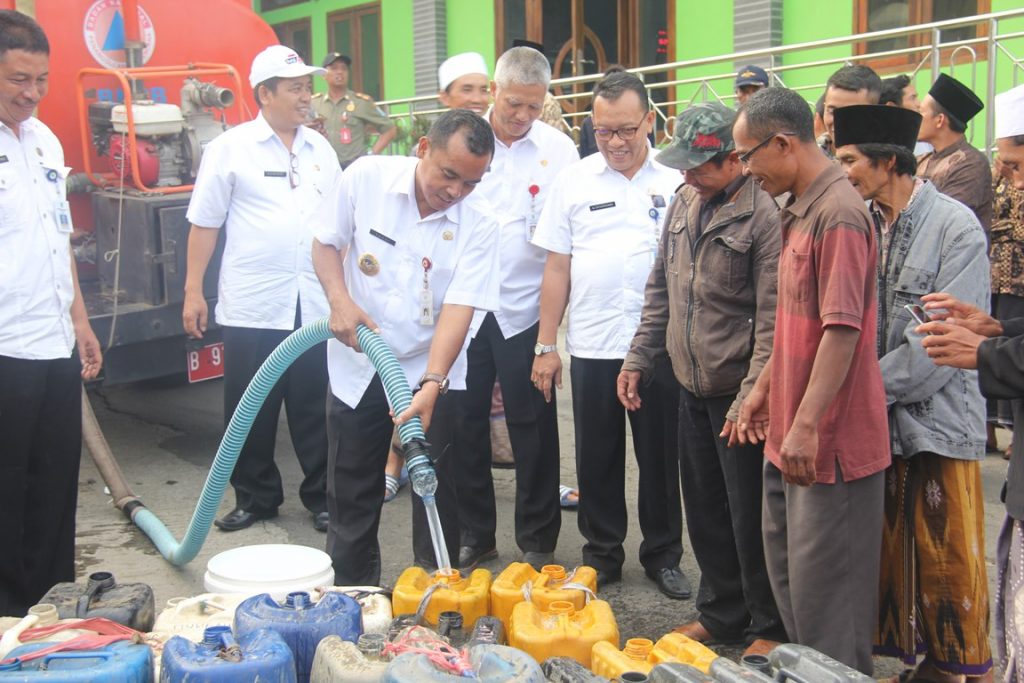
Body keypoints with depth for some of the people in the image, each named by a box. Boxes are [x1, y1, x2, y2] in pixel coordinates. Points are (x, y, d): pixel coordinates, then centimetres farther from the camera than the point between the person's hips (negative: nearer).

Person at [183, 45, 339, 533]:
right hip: (251, 306, -2)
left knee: (313, 407, 9)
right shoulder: (231, 148, -2)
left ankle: (321, 496, 21)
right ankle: (254, 497, 23)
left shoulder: (320, 149, 10)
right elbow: (205, 224, -1)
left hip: (314, 303, 3)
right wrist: (193, 291, -4)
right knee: (251, 411, 8)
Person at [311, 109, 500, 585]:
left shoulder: (479, 225, -15)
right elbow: (325, 242, 1)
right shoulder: (367, 178, -11)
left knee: (435, 492, 3)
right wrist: (339, 300, -17)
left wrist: (430, 384, -31)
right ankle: (351, 595, 29)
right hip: (357, 368, 1)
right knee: (351, 492, 11)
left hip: (431, 372, -1)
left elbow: (459, 308, -20)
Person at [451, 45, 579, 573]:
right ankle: (474, 534, 25)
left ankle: (537, 540, 20)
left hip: (524, 307, -1)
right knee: (464, 423, 10)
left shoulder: (558, 149, -1)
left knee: (533, 428, 6)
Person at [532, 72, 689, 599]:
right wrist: (545, 345, 3)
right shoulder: (573, 181, 5)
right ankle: (601, 556, 26)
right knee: (597, 457, 10)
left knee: (661, 456, 9)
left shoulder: (677, 180, 1)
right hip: (592, 346, 1)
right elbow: (557, 268, 6)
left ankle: (663, 557, 26)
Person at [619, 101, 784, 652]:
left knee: (750, 519, 3)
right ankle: (720, 614, 34)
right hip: (692, 388, 7)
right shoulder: (685, 201, 8)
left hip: (738, 395, -7)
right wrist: (638, 359, 13)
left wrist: (750, 399, -20)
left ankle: (769, 629, 22)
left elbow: (772, 320, -18)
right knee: (705, 511, 17)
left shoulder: (764, 215, -16)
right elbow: (660, 290, 16)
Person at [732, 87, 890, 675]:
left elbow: (843, 329, -24)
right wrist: (765, 387, 21)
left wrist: (806, 423, -24)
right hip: (791, 434, 10)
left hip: (829, 439, -10)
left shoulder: (838, 213, -19)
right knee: (789, 572, 21)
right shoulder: (801, 211, 12)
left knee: (825, 587, 0)